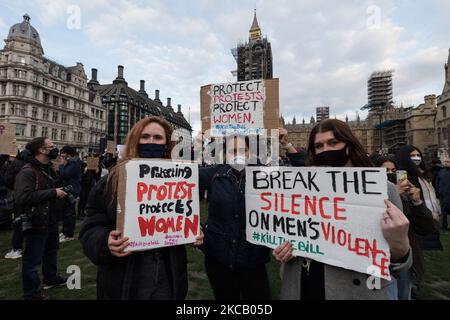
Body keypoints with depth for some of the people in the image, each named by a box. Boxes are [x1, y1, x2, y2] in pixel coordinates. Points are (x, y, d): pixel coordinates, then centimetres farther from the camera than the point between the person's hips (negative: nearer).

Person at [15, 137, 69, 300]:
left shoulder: (49, 169, 10)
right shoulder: (27, 171, -20)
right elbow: (23, 197, -32)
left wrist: (60, 192, 4)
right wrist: (53, 193, -26)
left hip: (51, 220, 9)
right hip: (36, 223, -9)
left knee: (51, 251, 24)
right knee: (33, 258, 6)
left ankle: (51, 278, 44)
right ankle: (32, 292, 23)